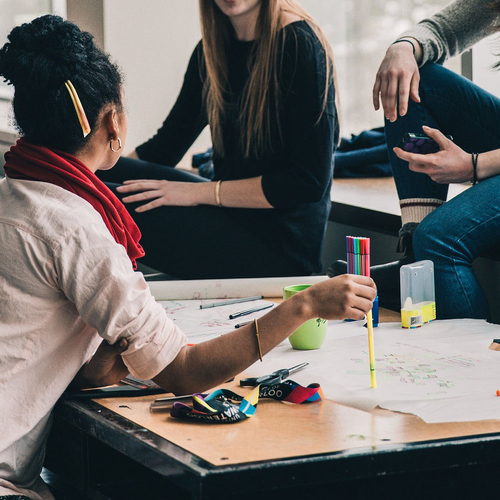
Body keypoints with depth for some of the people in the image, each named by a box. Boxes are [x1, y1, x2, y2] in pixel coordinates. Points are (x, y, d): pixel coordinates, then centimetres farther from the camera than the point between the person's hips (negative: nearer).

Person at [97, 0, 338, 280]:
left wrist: (201, 192, -17)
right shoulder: (212, 49, 10)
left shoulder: (300, 46, -14)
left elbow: (309, 181, -17)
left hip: (280, 246, -8)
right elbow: (166, 145, 14)